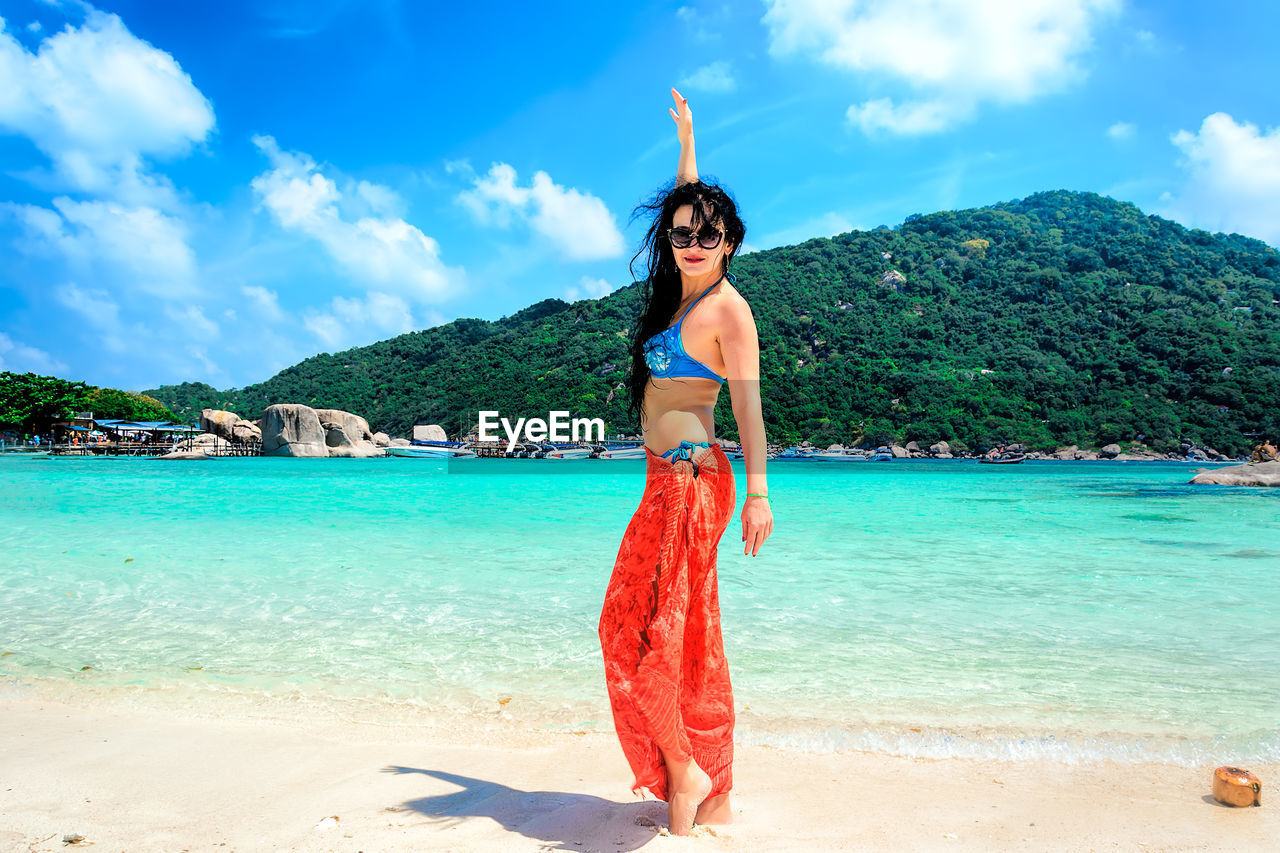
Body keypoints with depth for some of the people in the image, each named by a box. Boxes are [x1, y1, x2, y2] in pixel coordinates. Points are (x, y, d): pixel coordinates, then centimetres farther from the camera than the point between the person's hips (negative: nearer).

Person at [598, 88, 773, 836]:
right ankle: (715, 797, 22)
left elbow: (748, 402, -15)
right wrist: (686, 140, 40)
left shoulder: (727, 306, -8)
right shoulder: (683, 290, 14)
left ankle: (684, 772, 11)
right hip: (672, 476, 9)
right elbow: (684, 205, 31)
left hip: (691, 477, -9)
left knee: (641, 629, -4)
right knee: (690, 637, 11)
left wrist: (758, 491, -21)